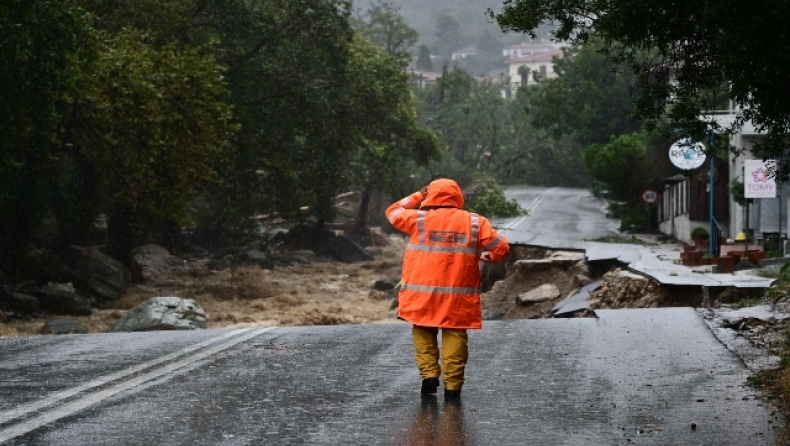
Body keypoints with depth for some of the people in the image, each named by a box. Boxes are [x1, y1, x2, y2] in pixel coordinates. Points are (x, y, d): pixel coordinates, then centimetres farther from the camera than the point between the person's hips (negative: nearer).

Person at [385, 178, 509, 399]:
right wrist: (483, 256, 22)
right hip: (459, 298, 0)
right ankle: (453, 385, 1)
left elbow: (393, 212, 14)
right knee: (454, 337, 4)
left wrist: (418, 196, 20)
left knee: (424, 333, 14)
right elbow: (500, 248, 3)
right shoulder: (475, 223, 2)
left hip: (423, 296, 0)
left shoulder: (420, 219, -1)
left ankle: (429, 375, 1)